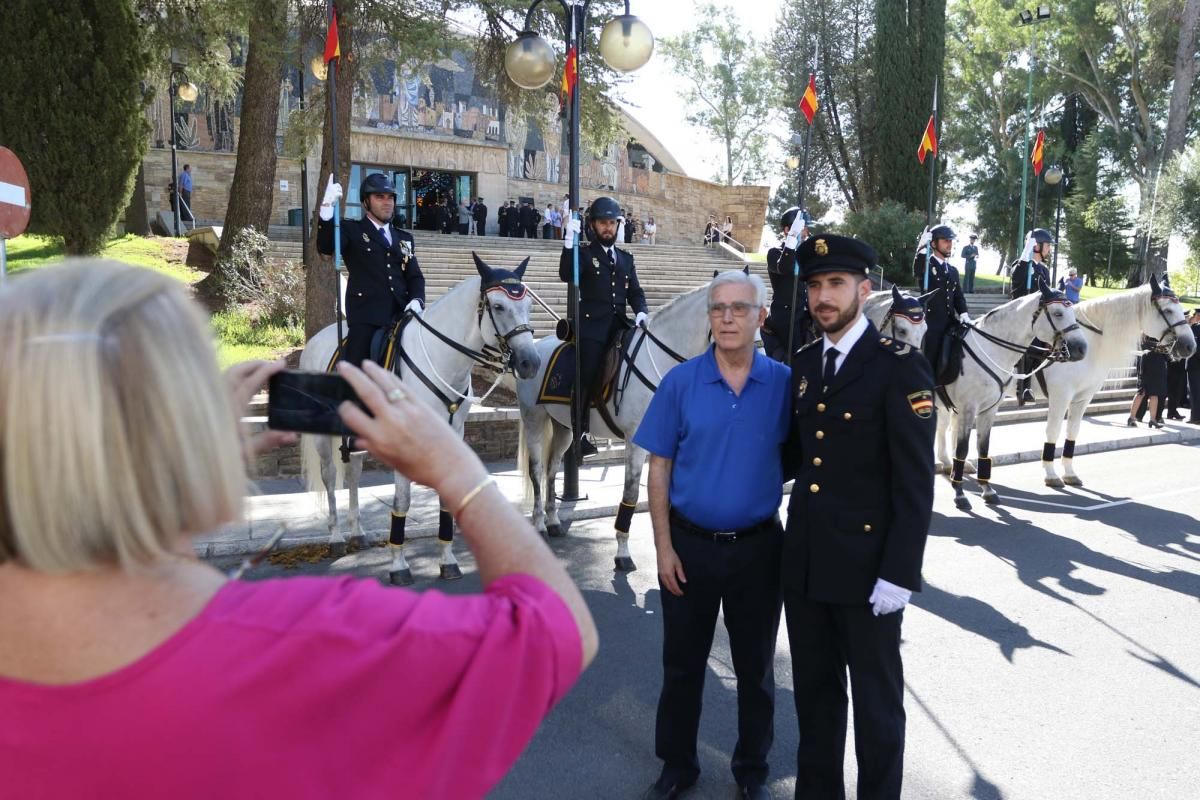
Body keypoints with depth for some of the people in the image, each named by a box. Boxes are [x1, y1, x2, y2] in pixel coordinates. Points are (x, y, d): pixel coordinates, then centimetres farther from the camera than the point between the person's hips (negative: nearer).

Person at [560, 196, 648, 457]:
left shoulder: (626, 258, 21)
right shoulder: (584, 253, 7)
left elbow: (635, 292, 17)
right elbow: (566, 275, -12)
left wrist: (640, 312, -3)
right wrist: (569, 242, -22)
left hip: (619, 325, 5)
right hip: (592, 327, -5)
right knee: (587, 376, -16)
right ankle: (580, 433, -14)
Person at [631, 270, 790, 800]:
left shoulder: (784, 383, -6)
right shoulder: (680, 382, -7)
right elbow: (659, 468, -4)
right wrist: (664, 547, -7)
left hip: (758, 547, 0)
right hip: (690, 545, 0)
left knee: (755, 666, 16)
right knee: (682, 662, 15)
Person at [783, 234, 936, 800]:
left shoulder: (899, 367, -12)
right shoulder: (804, 363, 7)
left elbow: (916, 484, -15)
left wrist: (899, 573, -17)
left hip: (866, 565, -6)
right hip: (804, 561, 6)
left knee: (876, 701, 12)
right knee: (814, 690, 20)